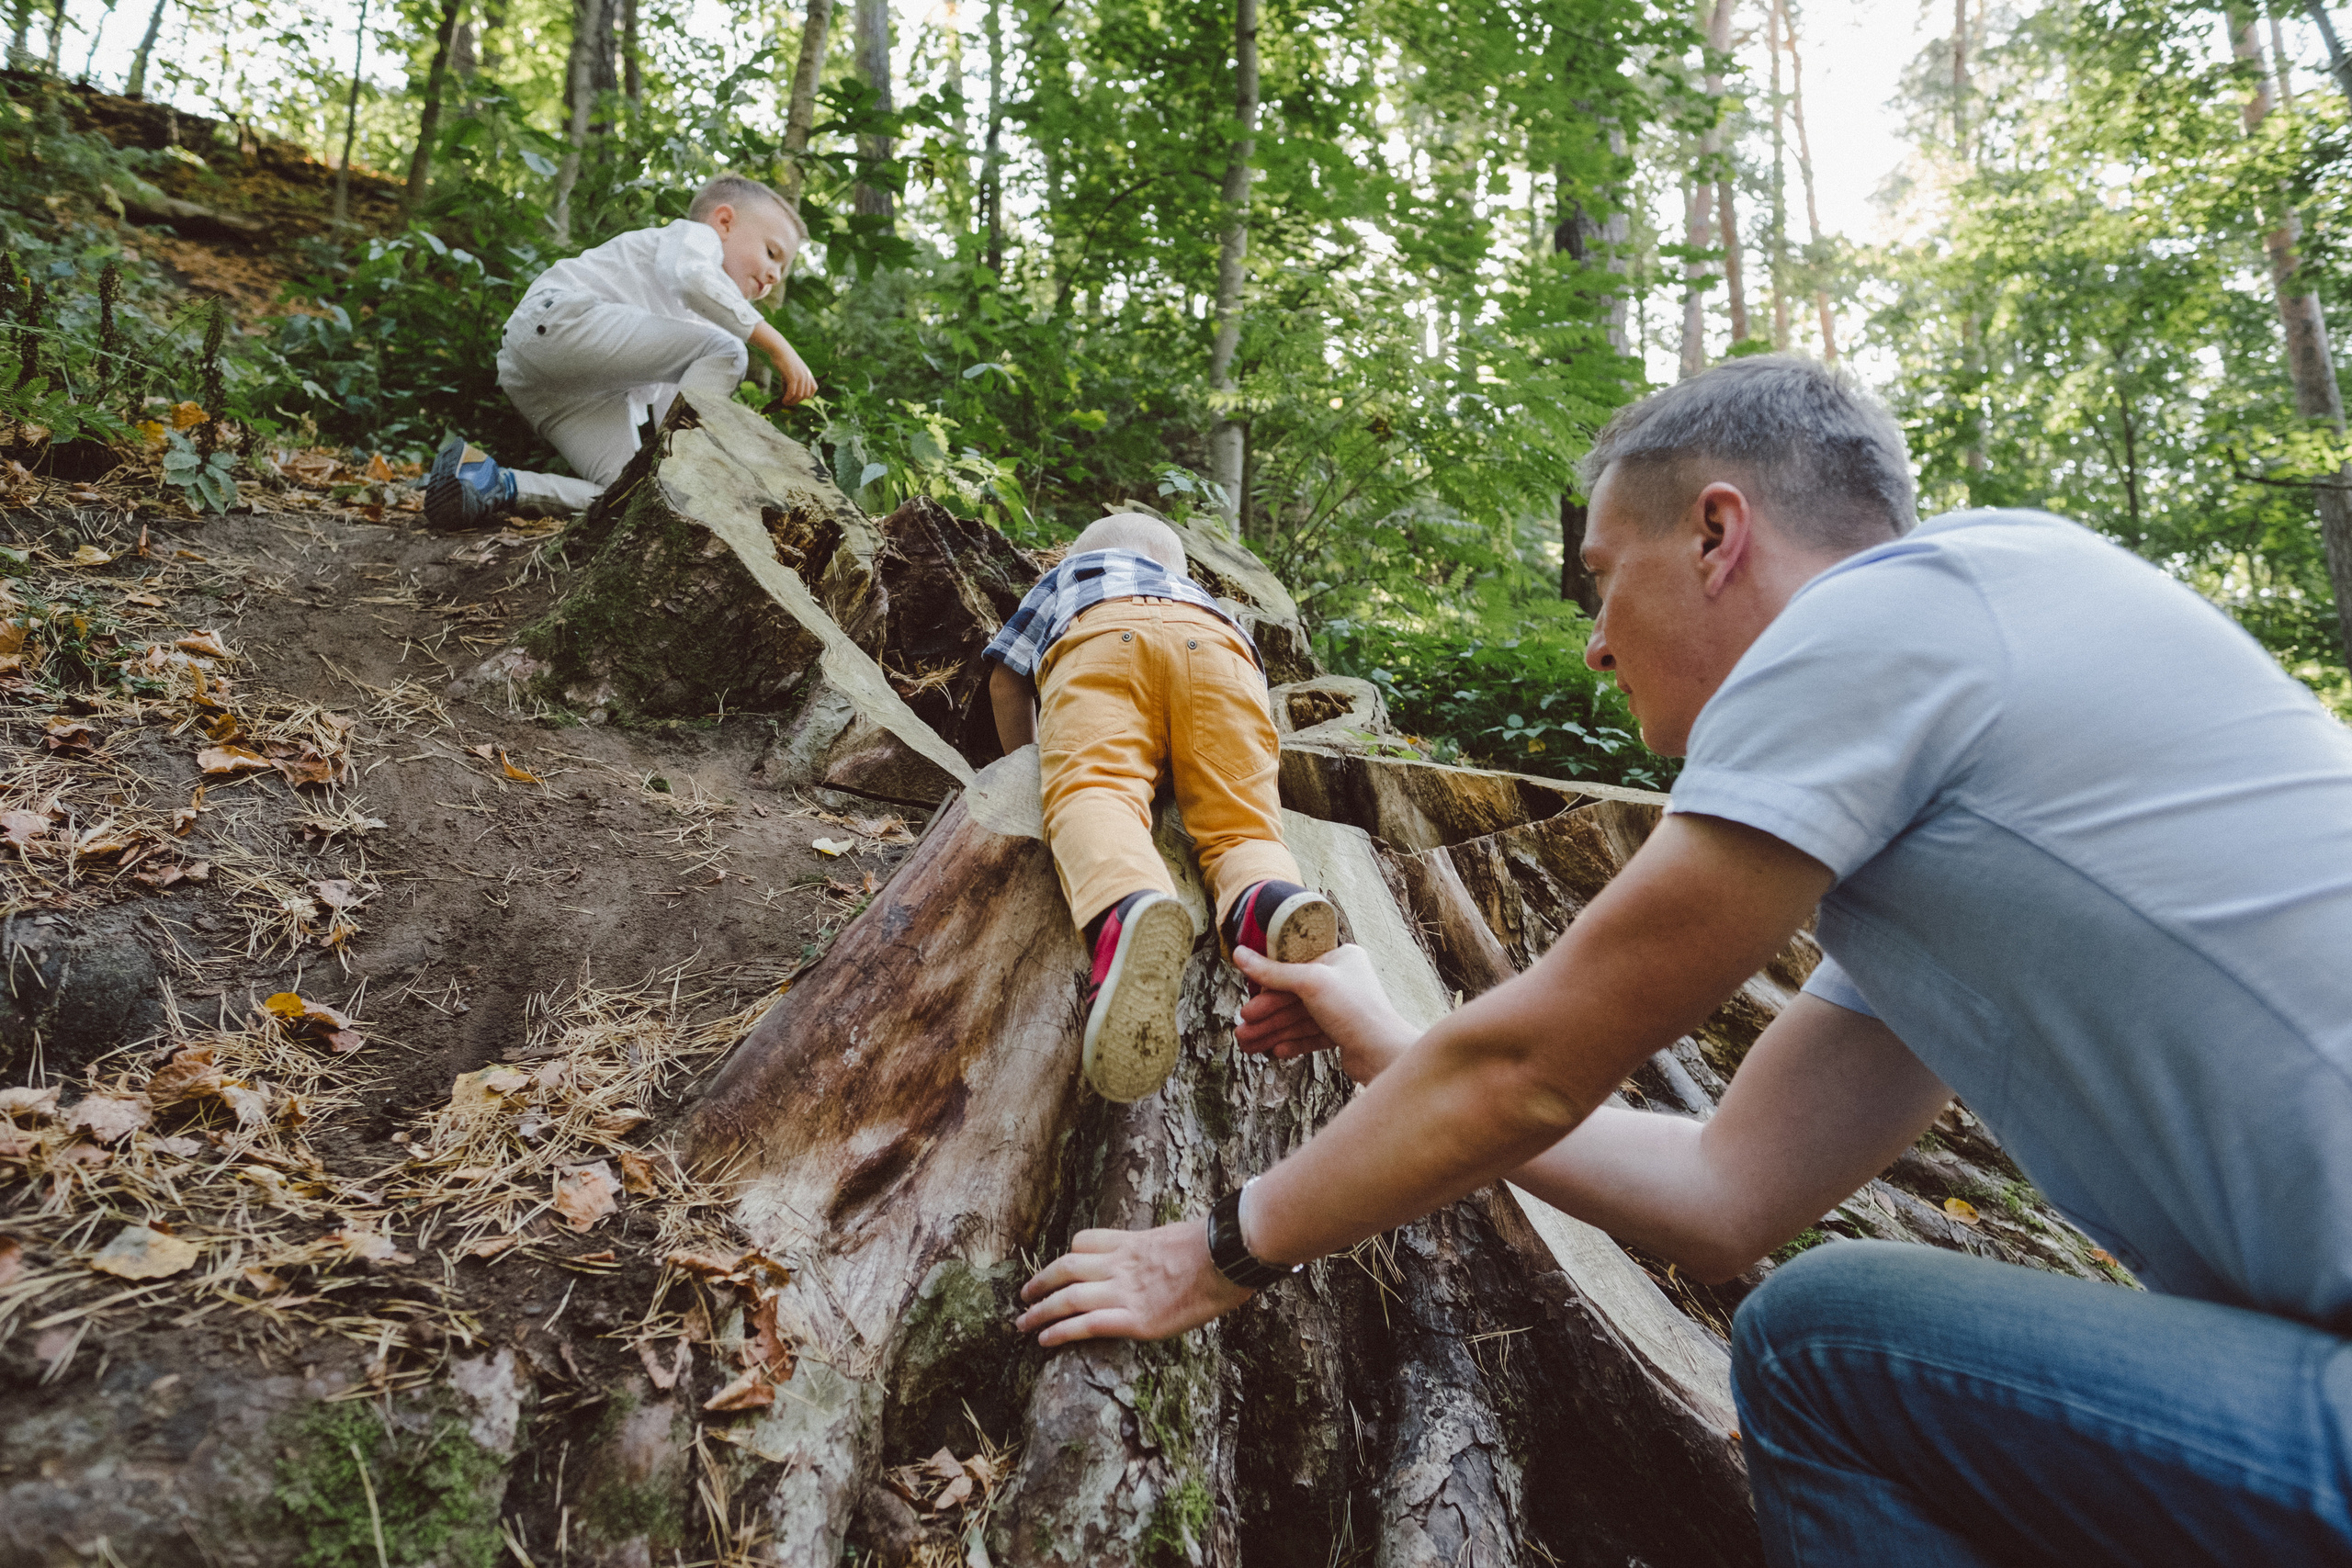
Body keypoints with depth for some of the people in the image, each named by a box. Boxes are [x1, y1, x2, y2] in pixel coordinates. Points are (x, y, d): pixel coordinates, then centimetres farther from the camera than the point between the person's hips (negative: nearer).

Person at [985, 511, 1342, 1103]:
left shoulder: (1067, 575, 45)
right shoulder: (1195, 590, 48)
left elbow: (1006, 681, 35)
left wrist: (1027, 767, 45)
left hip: (1100, 637, -2)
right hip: (1212, 643, 2)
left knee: (1093, 795, -26)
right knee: (1241, 829, -9)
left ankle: (1126, 915, -62)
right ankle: (1272, 903, -47)